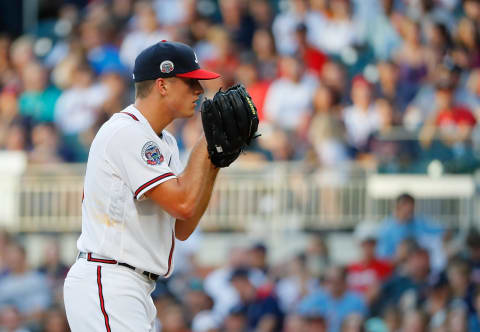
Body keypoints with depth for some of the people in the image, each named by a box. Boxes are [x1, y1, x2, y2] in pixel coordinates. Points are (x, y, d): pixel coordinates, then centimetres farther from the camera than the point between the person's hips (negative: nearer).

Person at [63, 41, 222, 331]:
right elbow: (183, 205, -20)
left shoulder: (165, 143, 19)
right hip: (107, 284, -10)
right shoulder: (126, 132, -12)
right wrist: (206, 144, -6)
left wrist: (215, 160, 8)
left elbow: (183, 229, 14)